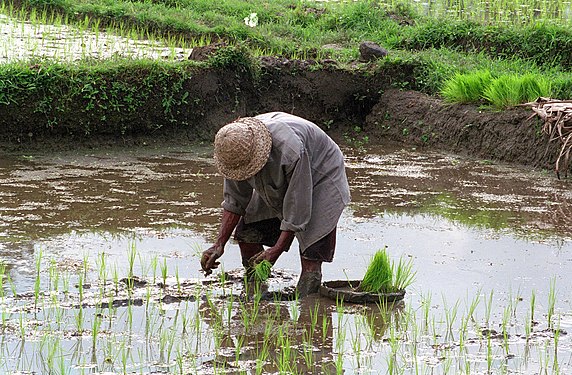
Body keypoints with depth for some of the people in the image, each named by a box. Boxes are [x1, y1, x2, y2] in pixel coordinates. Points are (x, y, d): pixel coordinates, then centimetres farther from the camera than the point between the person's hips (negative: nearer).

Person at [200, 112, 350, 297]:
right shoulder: (236, 148, -21)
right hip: (279, 187, 7)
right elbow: (234, 200, -8)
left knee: (310, 256, -20)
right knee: (247, 233, -6)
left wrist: (277, 250, -29)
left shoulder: (290, 151, -42)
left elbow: (298, 207, -32)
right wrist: (219, 244, -15)